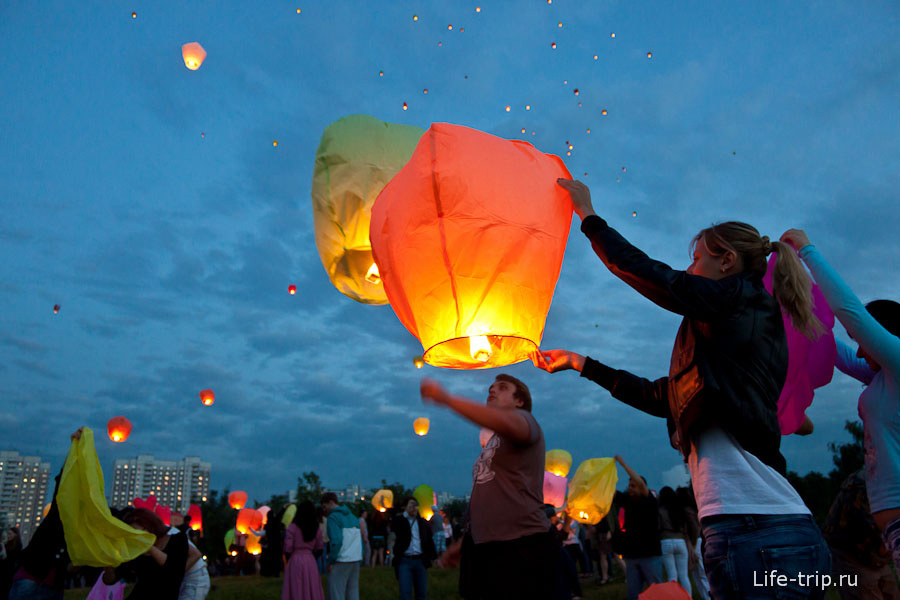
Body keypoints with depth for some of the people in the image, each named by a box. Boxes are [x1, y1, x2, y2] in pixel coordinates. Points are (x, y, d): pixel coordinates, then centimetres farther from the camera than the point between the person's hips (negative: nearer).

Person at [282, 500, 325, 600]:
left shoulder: (292, 527, -6)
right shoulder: (317, 528, 5)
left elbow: (288, 548, -8)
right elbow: (320, 548, 5)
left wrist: (288, 561, 8)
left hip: (295, 560, -3)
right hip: (311, 561, 3)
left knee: (296, 592, 4)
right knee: (312, 591, 11)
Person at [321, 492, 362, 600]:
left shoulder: (333, 517, -8)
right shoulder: (353, 517, 16)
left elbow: (336, 541, -19)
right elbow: (360, 540, 14)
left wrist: (330, 561, -12)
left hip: (340, 562, -7)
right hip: (356, 560, 8)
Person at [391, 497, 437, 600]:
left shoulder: (423, 523, 12)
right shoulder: (399, 520, 3)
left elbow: (430, 540, 14)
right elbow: (393, 528, -15)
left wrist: (434, 557, 9)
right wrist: (405, 514, -16)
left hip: (420, 561, 3)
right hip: (404, 561, -3)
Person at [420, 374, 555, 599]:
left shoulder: (524, 419, -3)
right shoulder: (492, 442, 24)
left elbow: (505, 423, -30)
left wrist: (446, 398, -30)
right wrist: (462, 545, 23)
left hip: (521, 547, -8)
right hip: (485, 548, 8)